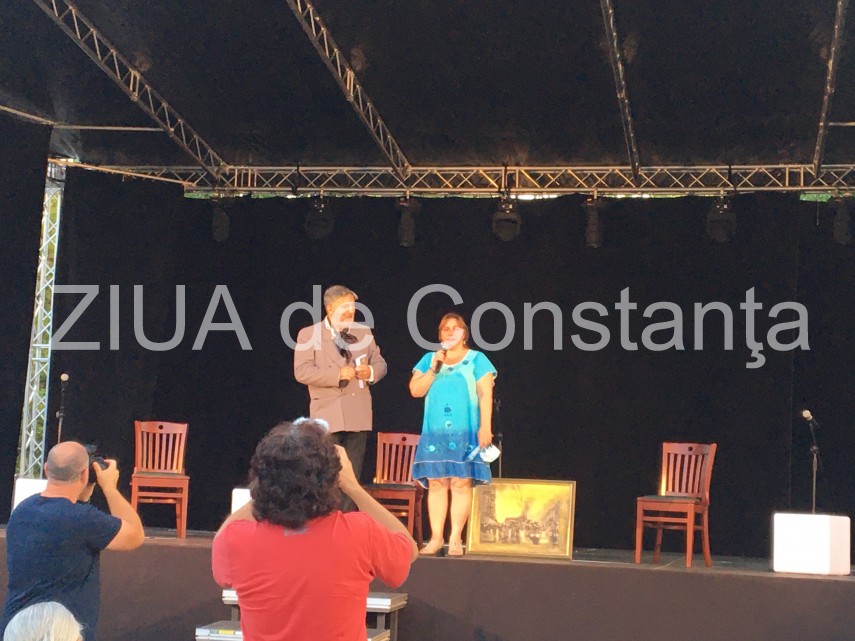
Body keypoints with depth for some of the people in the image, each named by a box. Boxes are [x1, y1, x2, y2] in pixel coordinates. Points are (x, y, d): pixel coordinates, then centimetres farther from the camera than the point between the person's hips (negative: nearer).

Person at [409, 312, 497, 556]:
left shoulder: (477, 360, 6)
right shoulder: (429, 360, 16)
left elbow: (485, 394, -1)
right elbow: (415, 390, 8)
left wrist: (485, 427, -11)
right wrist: (433, 369, -4)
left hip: (465, 433, -3)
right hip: (435, 432, 3)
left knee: (461, 483, -7)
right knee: (436, 483, -1)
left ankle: (455, 539, -5)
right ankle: (436, 538, 2)